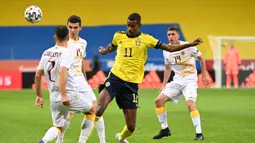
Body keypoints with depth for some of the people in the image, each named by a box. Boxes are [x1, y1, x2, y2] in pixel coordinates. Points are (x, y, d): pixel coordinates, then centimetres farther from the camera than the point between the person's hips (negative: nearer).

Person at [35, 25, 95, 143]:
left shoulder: (46, 53, 7)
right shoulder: (67, 53, -12)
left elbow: (37, 75, 9)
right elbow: (62, 73, -28)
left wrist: (39, 96, 19)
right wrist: (64, 95, -32)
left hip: (54, 98, 6)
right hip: (70, 95, -6)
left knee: (59, 127, 18)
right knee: (92, 112, 19)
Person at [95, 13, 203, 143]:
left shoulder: (146, 39, 1)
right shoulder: (119, 36, 6)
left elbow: (170, 48, 1)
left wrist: (190, 44, -6)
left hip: (131, 83, 0)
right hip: (115, 77, 0)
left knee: (131, 126, 4)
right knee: (99, 110, -27)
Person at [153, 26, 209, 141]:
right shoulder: (166, 51, 3)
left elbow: (201, 59, 0)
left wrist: (204, 76, -3)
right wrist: (164, 84, 13)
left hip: (190, 80, -6)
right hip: (177, 80, 6)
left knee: (190, 103, -27)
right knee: (158, 100, -3)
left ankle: (199, 133, -21)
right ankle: (165, 130, 11)